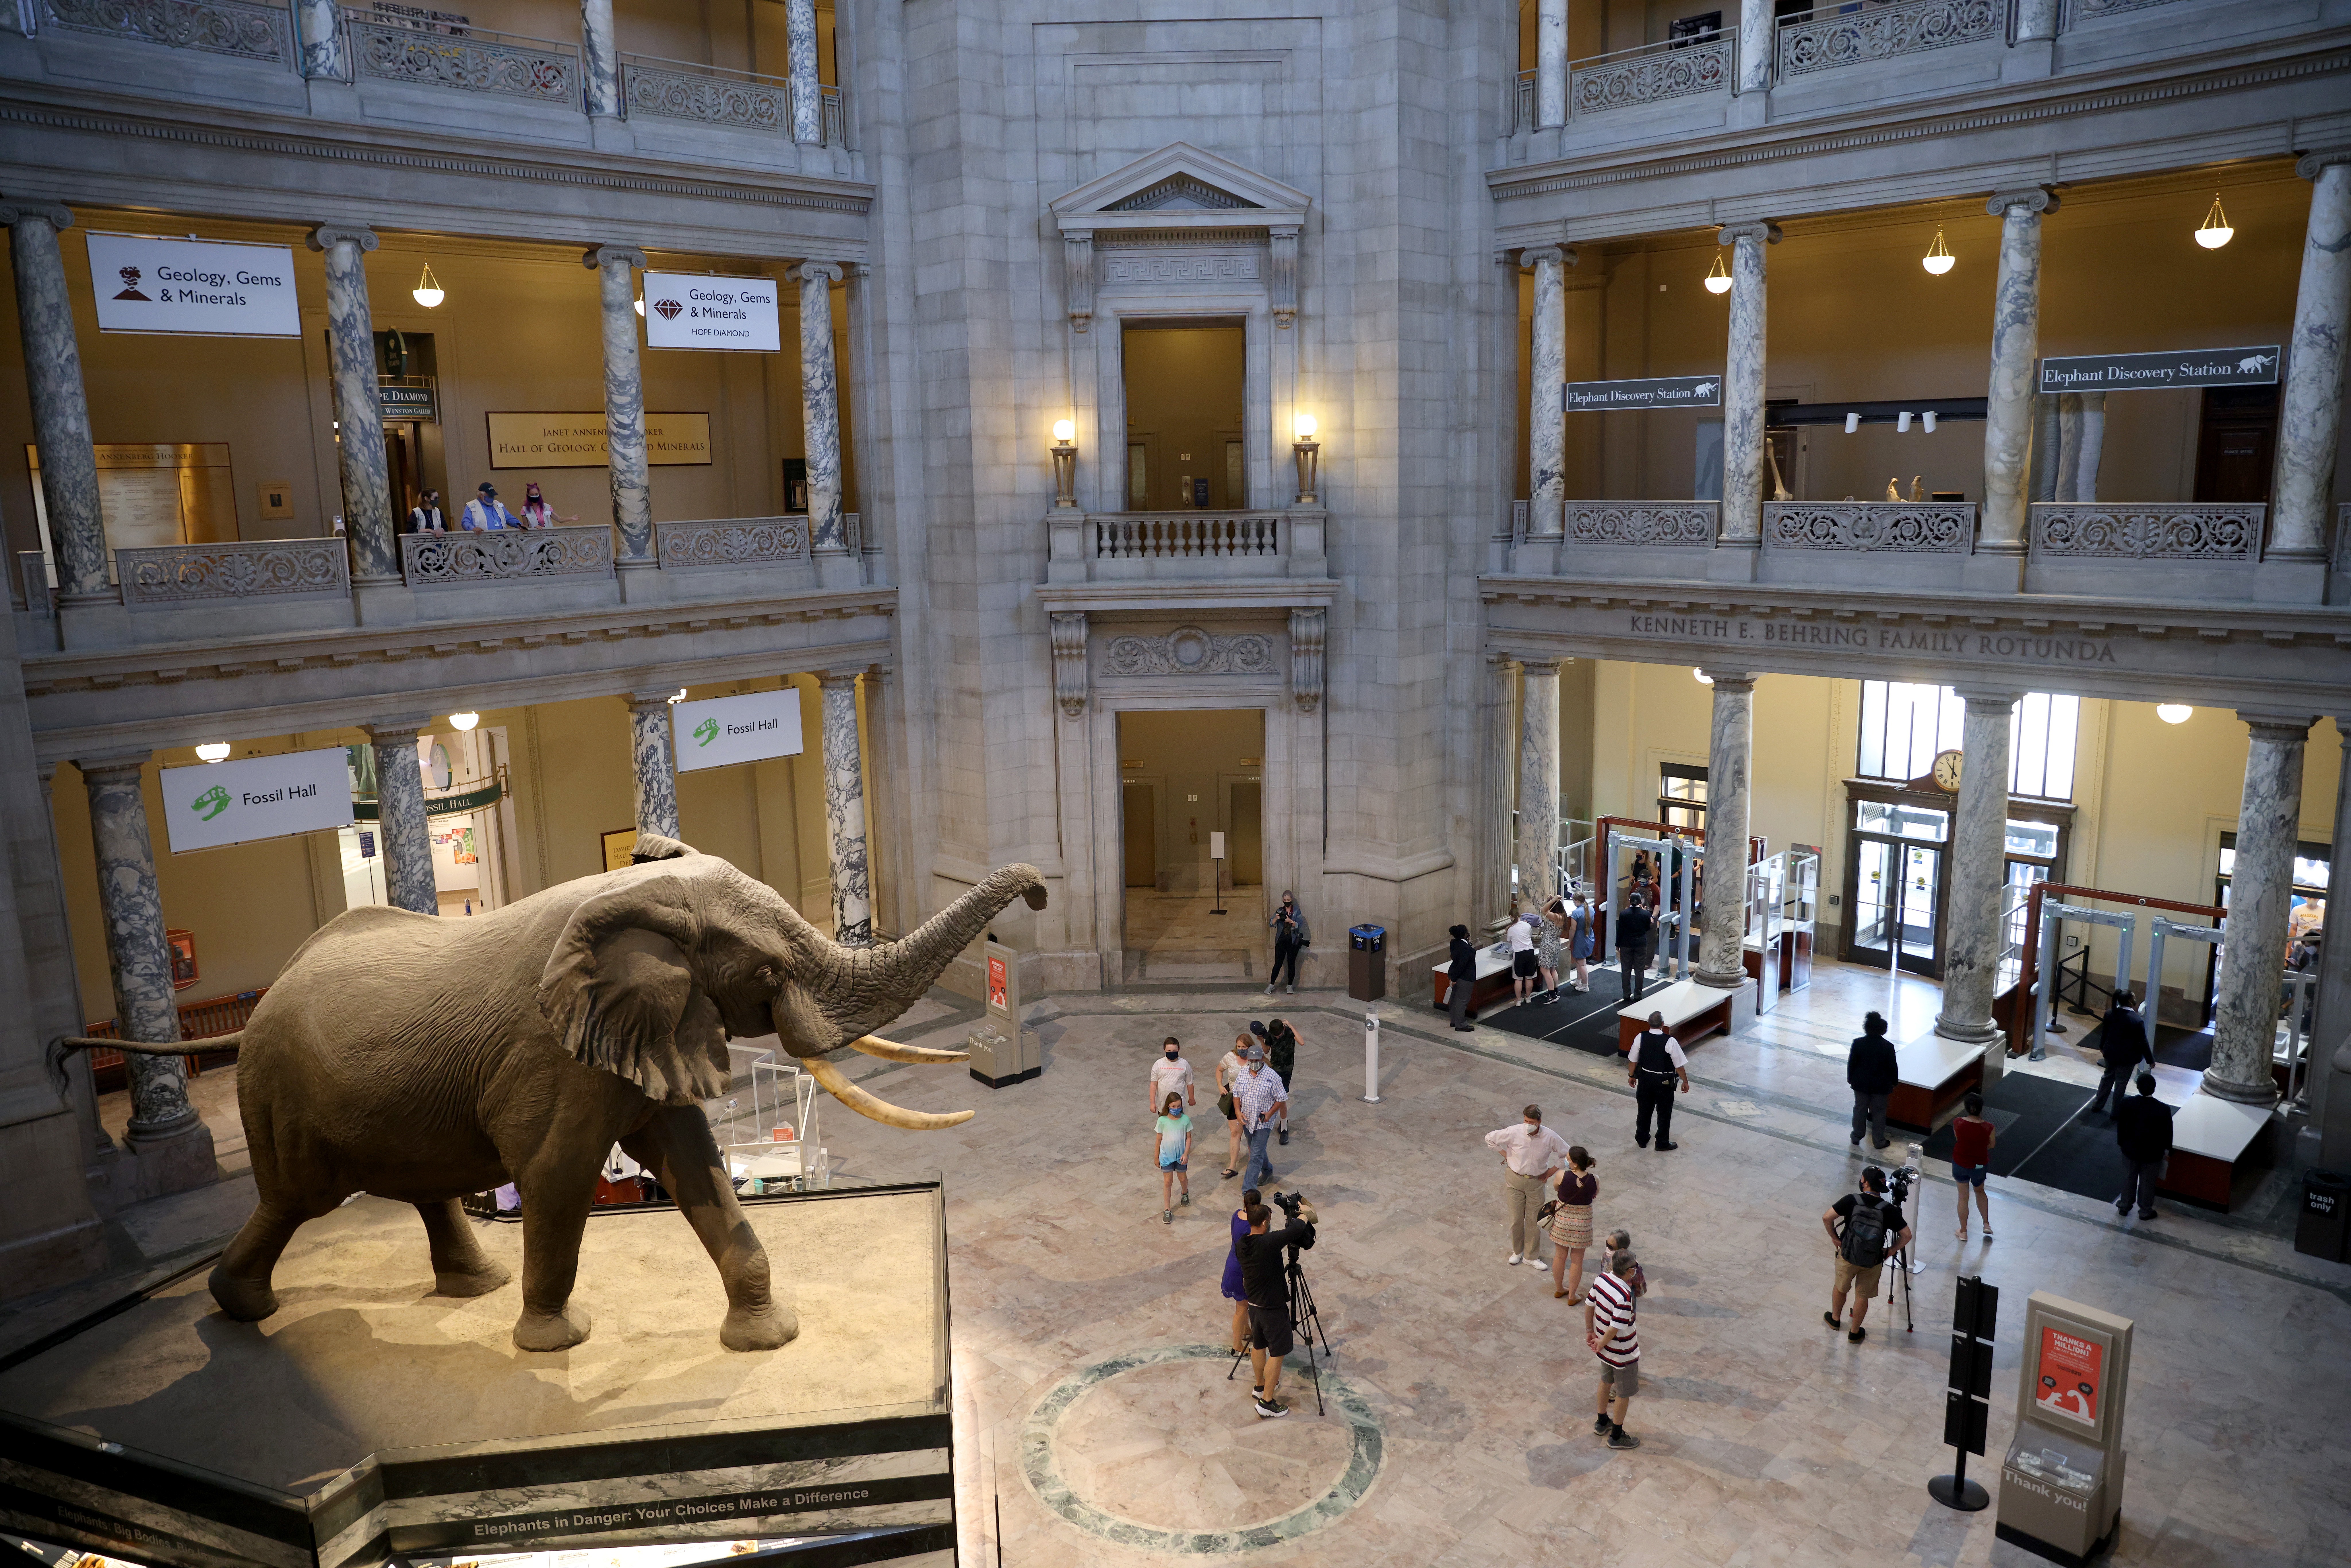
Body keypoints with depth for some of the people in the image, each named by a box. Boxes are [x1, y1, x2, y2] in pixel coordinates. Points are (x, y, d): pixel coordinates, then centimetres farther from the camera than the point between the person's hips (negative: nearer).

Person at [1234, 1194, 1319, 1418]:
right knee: (1277, 1353, 4)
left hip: (1254, 1304, 8)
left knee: (1259, 1346, 24)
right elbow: (1296, 1230, -26)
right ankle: (1267, 1402, 9)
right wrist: (1305, 1214, -7)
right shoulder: (1269, 1243, -29)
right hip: (1273, 1307, -8)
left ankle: (1261, 1387, 42)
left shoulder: (1241, 1245, -5)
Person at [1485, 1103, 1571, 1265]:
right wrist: (1506, 1155, -3)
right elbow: (1490, 1138, -5)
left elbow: (1567, 1155, -2)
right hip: (1515, 1179, 0)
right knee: (1516, 1219, 9)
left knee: (1534, 1221, 9)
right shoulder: (1514, 1132, -19)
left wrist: (1550, 1173, -2)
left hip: (1536, 1182, 1)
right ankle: (1517, 1252, 31)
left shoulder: (1550, 1137, -17)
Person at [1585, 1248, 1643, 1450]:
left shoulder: (1601, 1278, -12)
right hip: (1623, 1353, -7)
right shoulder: (1624, 1297, -36)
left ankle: (1602, 1423, 45)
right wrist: (1601, 1345, -11)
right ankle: (1617, 1436, 28)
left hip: (1607, 1349, 7)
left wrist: (1590, 1332, 14)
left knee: (1606, 1382, 27)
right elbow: (1615, 1329, -30)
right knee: (1623, 1394, 13)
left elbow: (1589, 1305, 1)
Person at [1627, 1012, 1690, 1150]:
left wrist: (1631, 1076, 15)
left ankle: (1642, 1139, 33)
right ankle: (1663, 1143, 25)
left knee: (1644, 1109, 19)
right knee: (1664, 1113, 14)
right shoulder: (1670, 1042, -22)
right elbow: (1679, 1066, -14)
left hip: (1645, 1079, 3)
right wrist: (1685, 1082, 1)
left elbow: (1632, 1061, -2)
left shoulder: (1640, 1038, -12)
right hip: (1664, 1082, -3)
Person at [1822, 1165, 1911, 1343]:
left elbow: (1827, 1217, -19)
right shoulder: (1889, 1210, -13)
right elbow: (1906, 1236, -12)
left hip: (1848, 1256, 0)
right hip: (1873, 1261, 1)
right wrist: (1890, 1250, 2)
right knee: (1863, 1296, 18)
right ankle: (1855, 1333, 31)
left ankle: (1835, 1319, 45)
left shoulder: (1852, 1200, -16)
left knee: (1840, 1288, 24)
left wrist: (1834, 1237, -3)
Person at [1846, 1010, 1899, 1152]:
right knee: (1879, 1112, 14)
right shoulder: (1888, 1046, -18)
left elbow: (1851, 1063, -5)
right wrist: (1894, 1082, 9)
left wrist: (1850, 1079, 10)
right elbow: (1893, 1067, -8)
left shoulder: (1858, 1043, -15)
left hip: (1861, 1084, 1)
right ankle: (1879, 1141, 23)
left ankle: (1857, 1137, 30)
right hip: (1881, 1086, -1)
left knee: (1860, 1109, 17)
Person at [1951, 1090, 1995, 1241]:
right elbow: (1991, 1145, -6)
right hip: (1980, 1166, 0)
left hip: (1960, 1164, 0)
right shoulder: (1989, 1128, -24)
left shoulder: (1958, 1123, -22)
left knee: (1963, 1197, 17)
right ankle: (1986, 1224, 32)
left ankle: (1963, 1232, 27)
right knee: (1980, 1191, 30)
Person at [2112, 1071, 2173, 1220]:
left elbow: (2120, 1125, -5)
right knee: (2148, 1182, 18)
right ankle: (2146, 1211, 34)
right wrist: (2167, 1151, 7)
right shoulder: (2164, 1110, -24)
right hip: (2152, 1153, -1)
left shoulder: (2126, 1103, -19)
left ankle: (2124, 1206, 36)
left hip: (2130, 1149, 1)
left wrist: (2122, 1142, 13)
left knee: (2129, 1179, 21)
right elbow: (2167, 1133, -10)